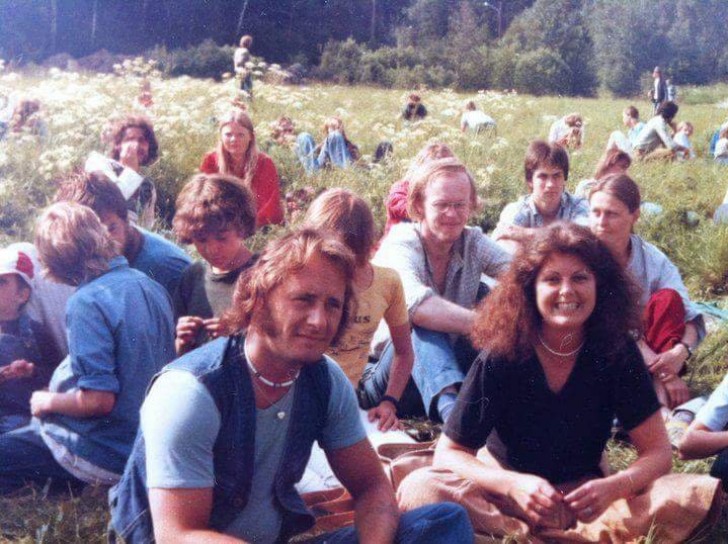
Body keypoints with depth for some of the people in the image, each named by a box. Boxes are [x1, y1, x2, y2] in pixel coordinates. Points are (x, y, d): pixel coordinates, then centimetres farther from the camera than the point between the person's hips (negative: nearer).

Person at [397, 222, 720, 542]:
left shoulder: (618, 351, -9)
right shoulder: (501, 356, -14)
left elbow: (657, 451, -7)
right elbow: (449, 453, -12)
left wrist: (613, 488, -29)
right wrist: (514, 484, -31)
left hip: (586, 494, 2)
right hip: (506, 489, -1)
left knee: (700, 496, -23)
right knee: (418, 490, -31)